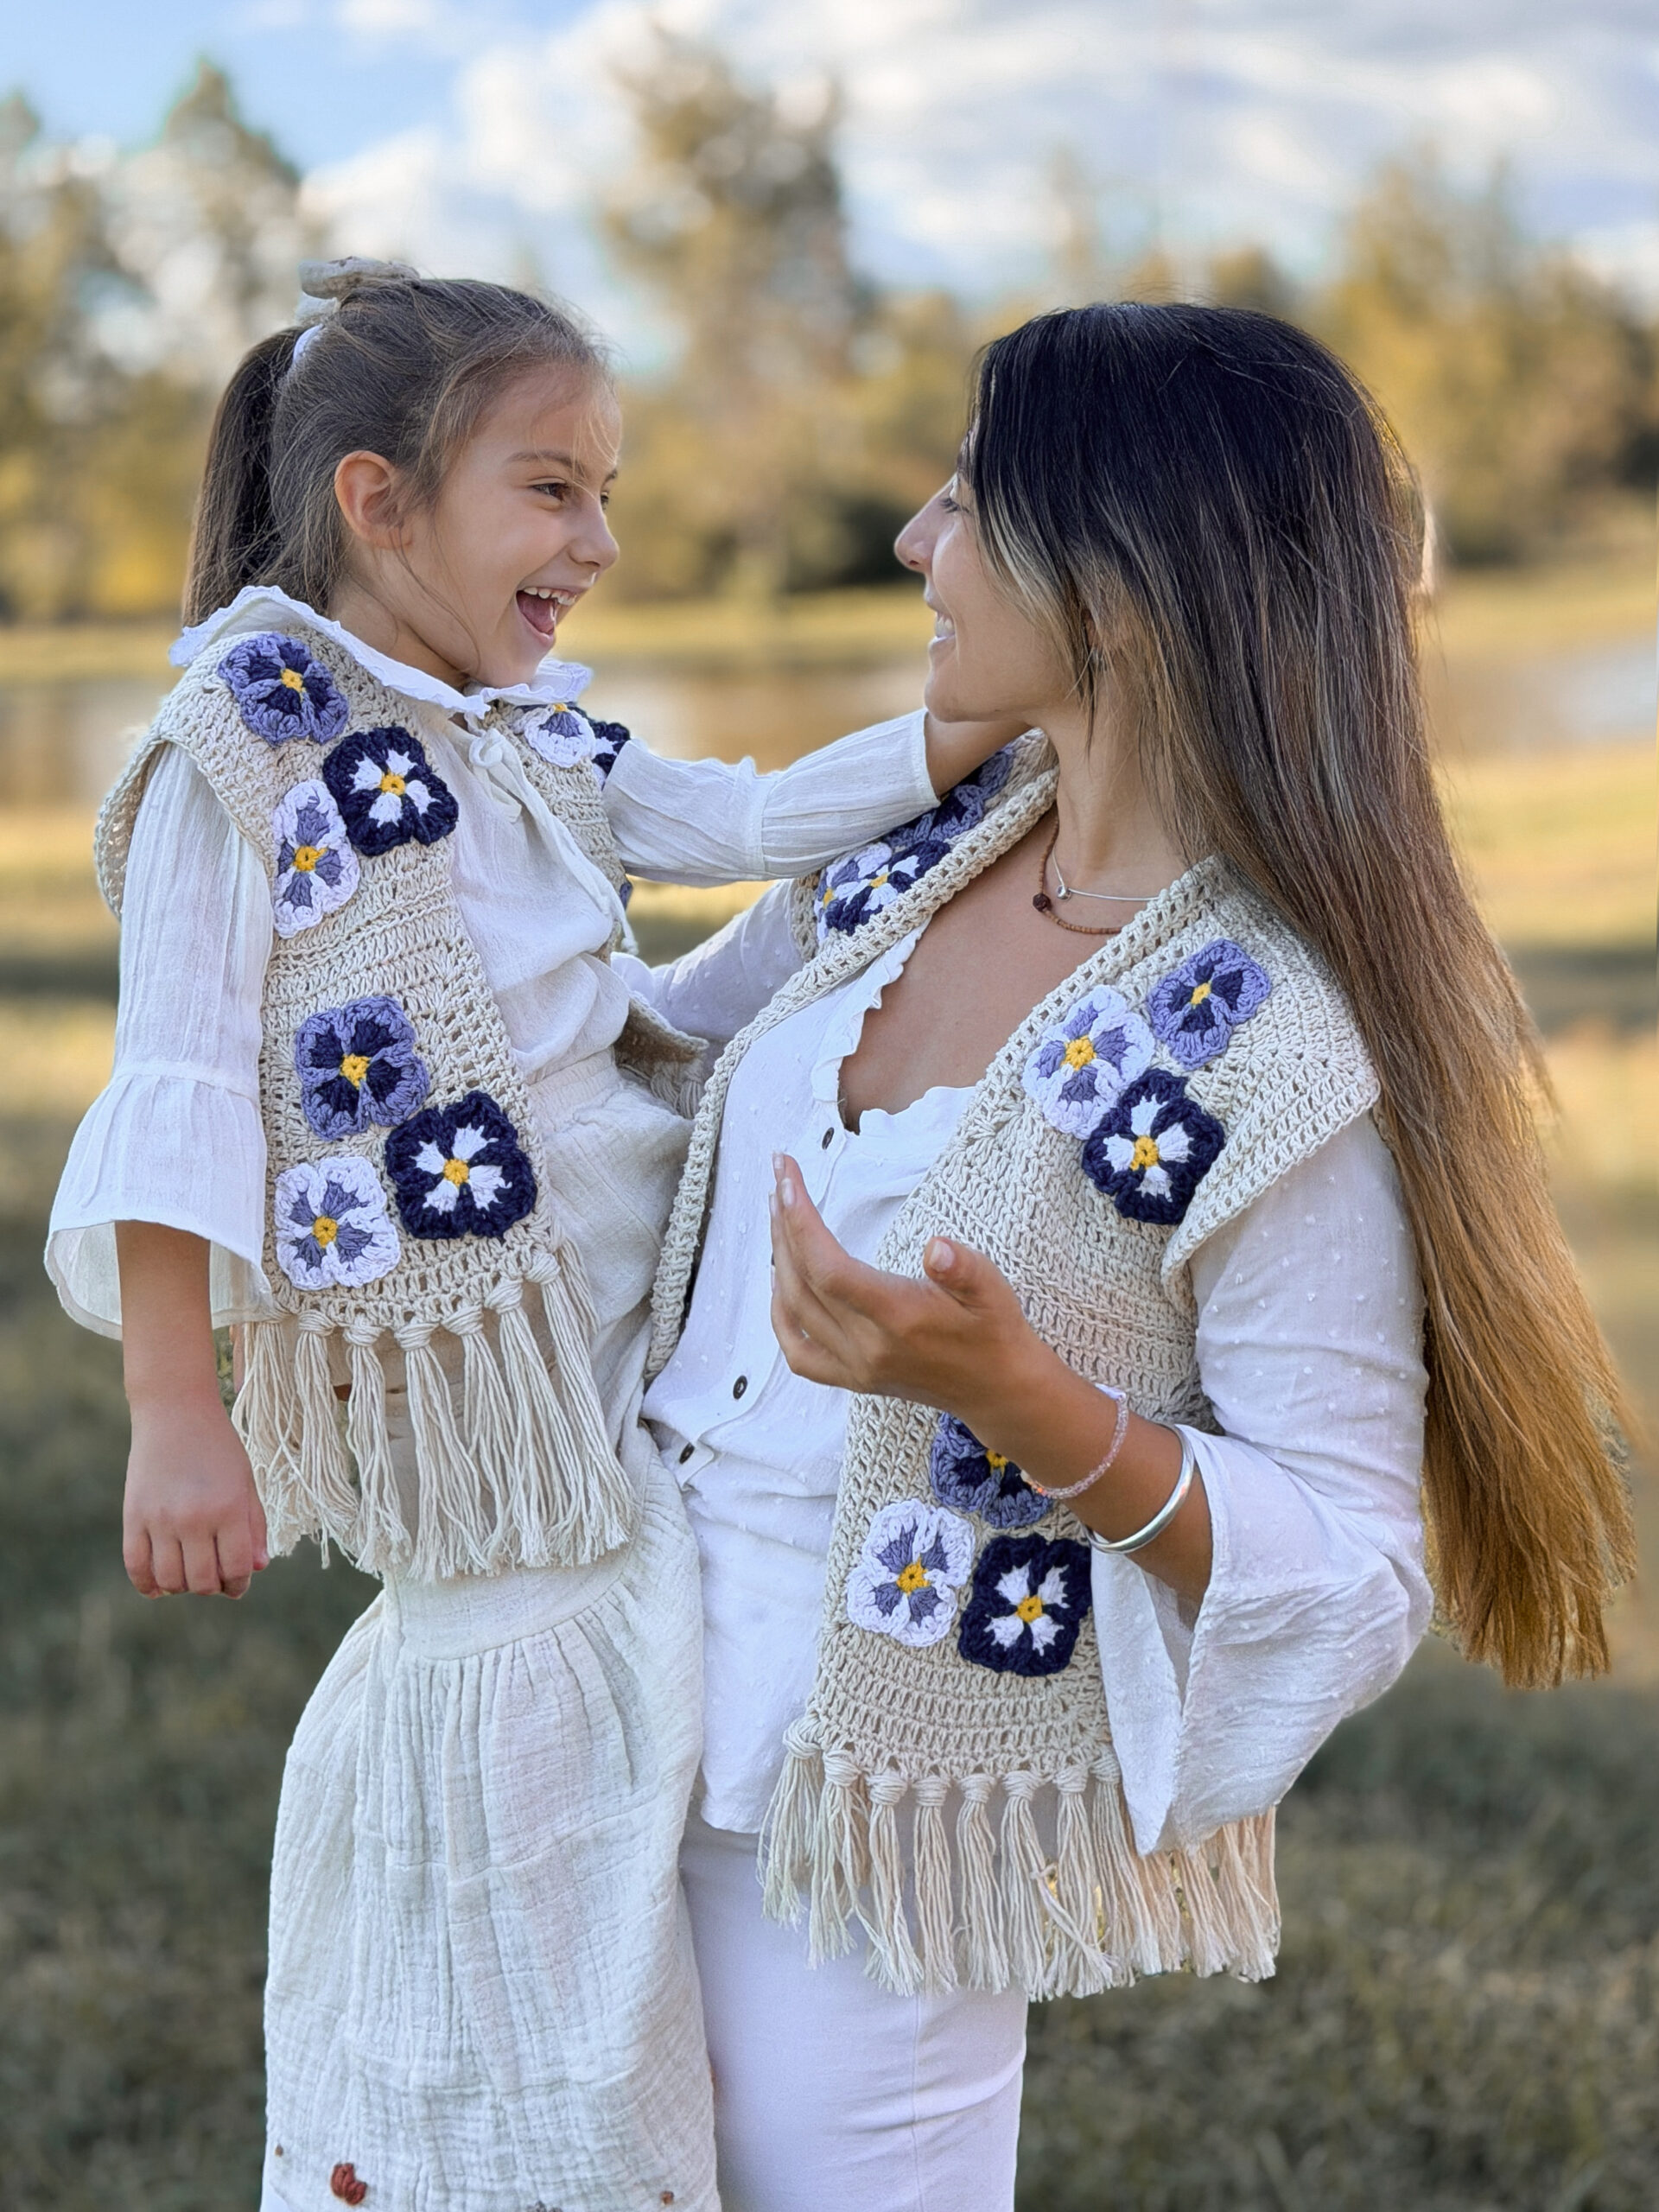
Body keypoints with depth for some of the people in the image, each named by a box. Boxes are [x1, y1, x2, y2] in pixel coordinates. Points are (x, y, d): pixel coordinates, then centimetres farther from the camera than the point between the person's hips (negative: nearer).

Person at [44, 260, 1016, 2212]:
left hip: (634, 1296, 8)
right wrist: (174, 1422, -21)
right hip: (482, 1376, -8)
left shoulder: (531, 743, 10)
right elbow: (182, 1093, -16)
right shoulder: (247, 750, -13)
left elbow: (756, 823, 14)